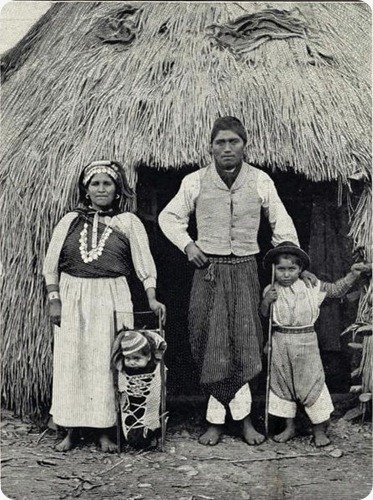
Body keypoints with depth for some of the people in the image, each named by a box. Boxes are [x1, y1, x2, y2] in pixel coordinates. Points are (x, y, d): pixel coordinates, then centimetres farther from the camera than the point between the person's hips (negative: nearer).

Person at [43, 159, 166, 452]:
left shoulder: (128, 222, 3)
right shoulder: (70, 221, 7)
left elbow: (144, 262, -2)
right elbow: (51, 264, 8)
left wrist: (152, 298, -13)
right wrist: (54, 300, -1)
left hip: (111, 297, -2)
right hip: (72, 297, 2)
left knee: (107, 362, -1)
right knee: (70, 361, 3)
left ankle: (105, 430, 11)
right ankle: (72, 430, 15)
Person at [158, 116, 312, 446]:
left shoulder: (260, 181, 0)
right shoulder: (195, 182, 0)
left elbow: (282, 226, 9)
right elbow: (168, 217, 13)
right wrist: (187, 244, -2)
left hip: (245, 270, 0)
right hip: (208, 270, 0)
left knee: (245, 343, -1)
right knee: (209, 343, 0)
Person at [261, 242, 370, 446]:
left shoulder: (312, 286, -3)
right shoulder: (270, 291, -1)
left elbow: (337, 289, 7)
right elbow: (264, 316, 5)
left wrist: (353, 274, -2)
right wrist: (265, 302, -14)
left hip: (306, 341, -2)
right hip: (280, 342, 2)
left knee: (312, 382, 2)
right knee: (282, 383, 10)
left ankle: (319, 428, 17)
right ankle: (289, 426, 26)